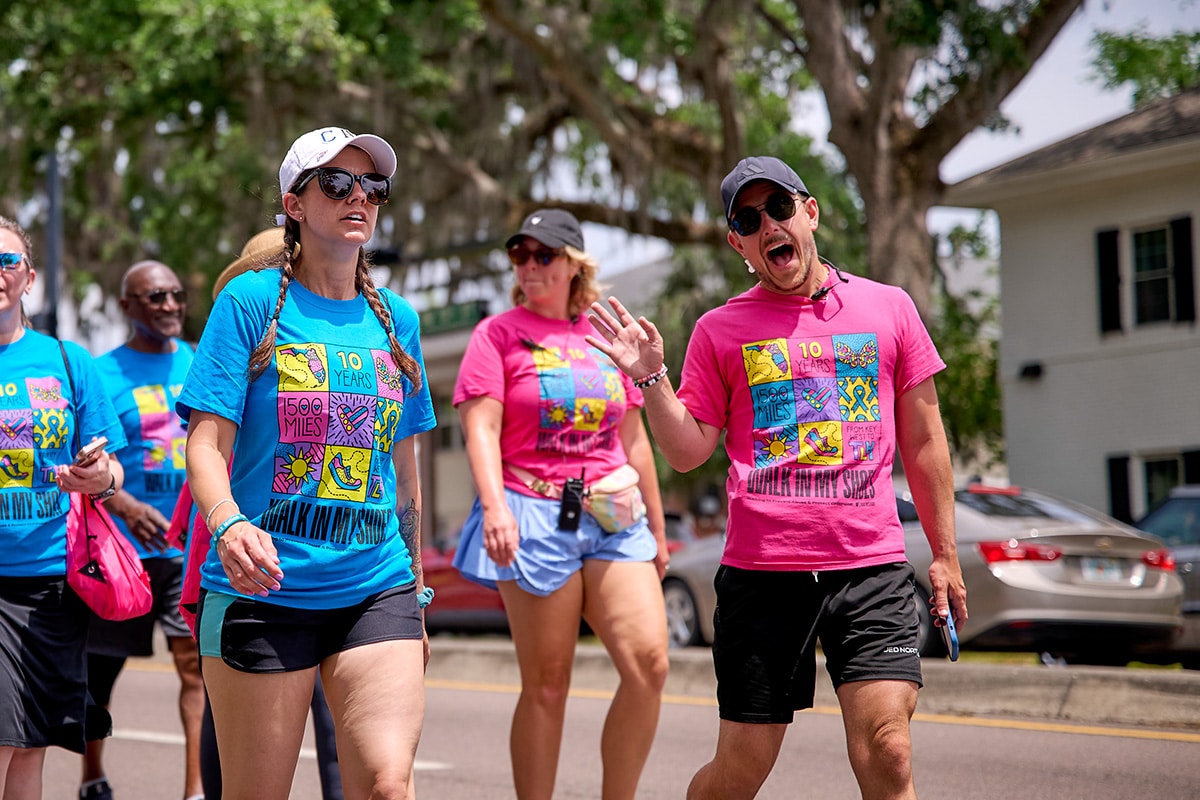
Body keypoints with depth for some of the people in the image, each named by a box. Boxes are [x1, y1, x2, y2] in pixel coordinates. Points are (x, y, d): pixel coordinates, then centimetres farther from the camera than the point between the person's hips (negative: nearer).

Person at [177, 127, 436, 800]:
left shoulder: (396, 320, 12)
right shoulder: (253, 301, 0)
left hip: (376, 591, 3)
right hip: (265, 593, -3)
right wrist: (230, 524, -27)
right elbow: (207, 443, -7)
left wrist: (416, 591, 21)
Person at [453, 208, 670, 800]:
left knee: (649, 661, -12)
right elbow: (480, 426, -6)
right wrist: (494, 505, -22)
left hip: (612, 518, 4)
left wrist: (657, 529, 21)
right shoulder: (498, 334, 5)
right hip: (534, 515, -4)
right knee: (546, 684, -2)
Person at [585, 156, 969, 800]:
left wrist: (945, 553, 13)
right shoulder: (721, 330, 7)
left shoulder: (887, 308, 10)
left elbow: (922, 440, 14)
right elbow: (688, 451, 5)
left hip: (871, 566, 0)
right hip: (761, 572, 0)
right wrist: (652, 378, -11)